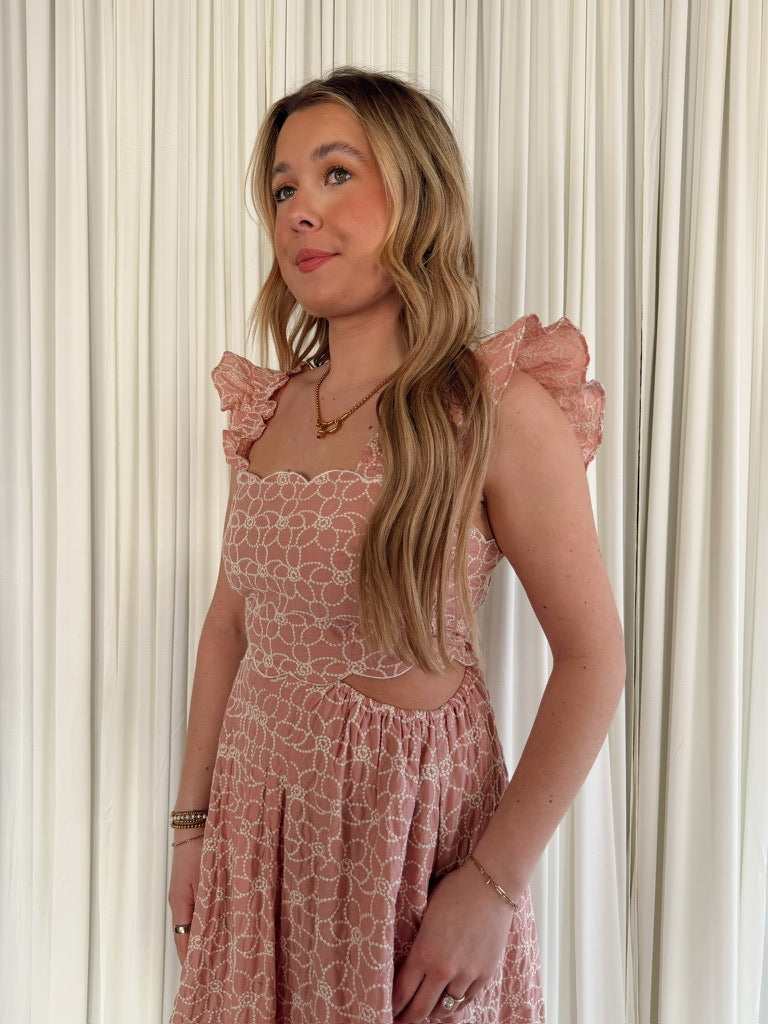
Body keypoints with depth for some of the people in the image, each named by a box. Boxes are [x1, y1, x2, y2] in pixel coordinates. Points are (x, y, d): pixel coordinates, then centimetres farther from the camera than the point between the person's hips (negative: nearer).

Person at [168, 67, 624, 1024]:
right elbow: (230, 623, 8)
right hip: (257, 812, 5)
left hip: (410, 812, -5)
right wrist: (192, 820, 7)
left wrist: (494, 883, -17)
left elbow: (592, 660, -14)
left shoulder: (499, 406, -14)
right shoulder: (266, 406, 3)